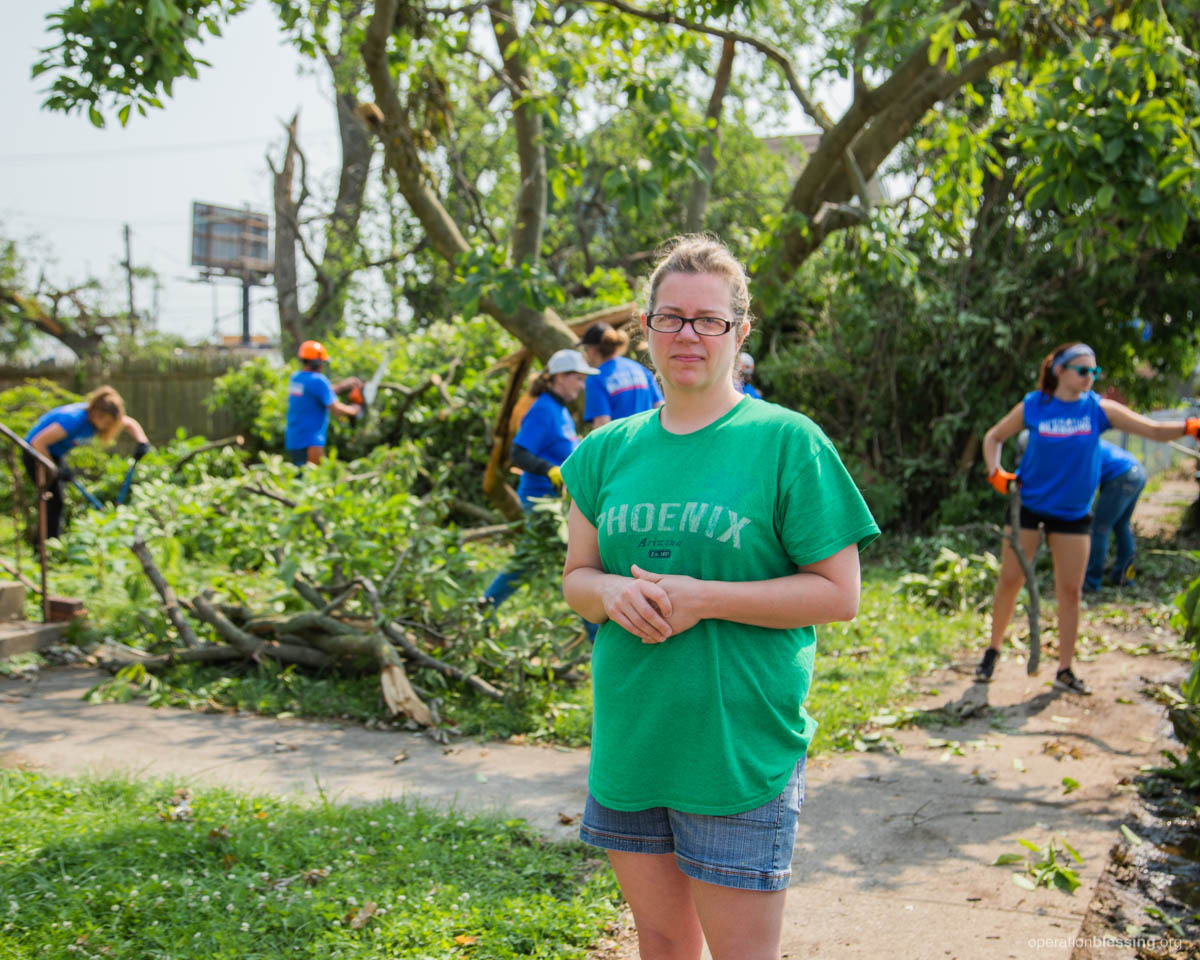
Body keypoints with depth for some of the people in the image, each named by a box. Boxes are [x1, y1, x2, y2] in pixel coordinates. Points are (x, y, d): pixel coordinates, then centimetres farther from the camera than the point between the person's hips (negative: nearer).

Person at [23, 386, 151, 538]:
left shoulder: (99, 416, -12)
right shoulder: (74, 419, -35)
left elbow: (130, 423, 5)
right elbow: (38, 442, -33)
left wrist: (142, 442, -15)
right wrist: (55, 470, -26)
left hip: (56, 454, 8)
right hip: (36, 452, -8)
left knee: (59, 503, 10)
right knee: (53, 503, -13)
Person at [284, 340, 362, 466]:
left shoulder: (295, 378, 9)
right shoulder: (318, 380, -15)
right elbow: (335, 408, -13)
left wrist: (344, 385, 19)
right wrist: (353, 409, 5)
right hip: (309, 442, -8)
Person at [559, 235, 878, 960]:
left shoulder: (787, 442, -7)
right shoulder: (608, 450, 8)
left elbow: (838, 594, -9)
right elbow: (576, 576, 13)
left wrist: (702, 598, -19)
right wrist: (610, 592, -11)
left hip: (741, 748, -4)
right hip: (628, 738, 5)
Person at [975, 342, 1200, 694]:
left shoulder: (1099, 409, -7)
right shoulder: (1033, 406, -8)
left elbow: (1155, 429, -14)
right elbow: (993, 437, 5)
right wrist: (996, 473, -10)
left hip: (1074, 514, 1)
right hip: (1029, 505, -1)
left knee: (1070, 590, 1)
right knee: (1010, 580, 3)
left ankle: (1064, 671, 11)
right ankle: (993, 651, 22)